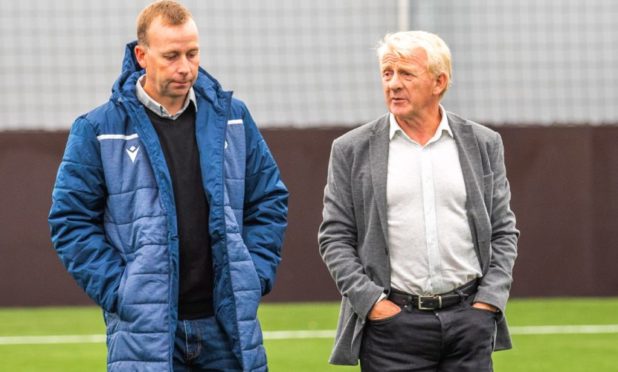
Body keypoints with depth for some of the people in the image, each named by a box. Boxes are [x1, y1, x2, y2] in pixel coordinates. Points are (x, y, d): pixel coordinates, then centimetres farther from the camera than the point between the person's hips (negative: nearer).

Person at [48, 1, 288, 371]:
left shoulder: (232, 117, 9)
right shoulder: (98, 131, -1)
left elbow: (270, 201, 16)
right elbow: (70, 221, 0)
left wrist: (254, 276, 4)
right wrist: (119, 291, -8)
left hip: (229, 324, 3)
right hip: (144, 329, -3)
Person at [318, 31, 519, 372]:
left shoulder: (483, 145, 8)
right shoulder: (352, 150, 3)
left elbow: (504, 231, 11)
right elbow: (334, 238, 3)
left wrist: (489, 301, 0)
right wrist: (372, 302, -7)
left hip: (469, 318, 1)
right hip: (393, 322, -1)